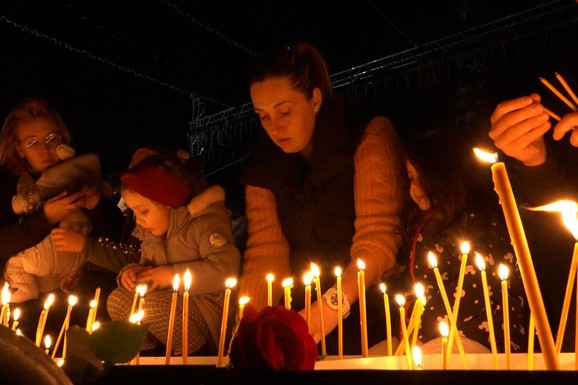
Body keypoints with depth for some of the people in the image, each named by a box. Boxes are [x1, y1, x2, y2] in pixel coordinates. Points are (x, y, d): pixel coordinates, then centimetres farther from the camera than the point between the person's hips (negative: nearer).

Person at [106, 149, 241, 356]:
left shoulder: (205, 221, -17)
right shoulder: (149, 230, 9)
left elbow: (225, 269, -28)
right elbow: (147, 264, 22)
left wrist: (173, 274, -23)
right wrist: (132, 270, -4)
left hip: (209, 307, -7)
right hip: (176, 299, 8)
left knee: (150, 306, -30)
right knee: (117, 300, -12)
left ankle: (197, 354, -8)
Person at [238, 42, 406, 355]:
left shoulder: (370, 136, -9)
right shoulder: (263, 166, 5)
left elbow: (378, 238, -16)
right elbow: (265, 253, -1)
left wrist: (333, 305, -27)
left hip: (372, 308, -4)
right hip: (306, 310, 4)